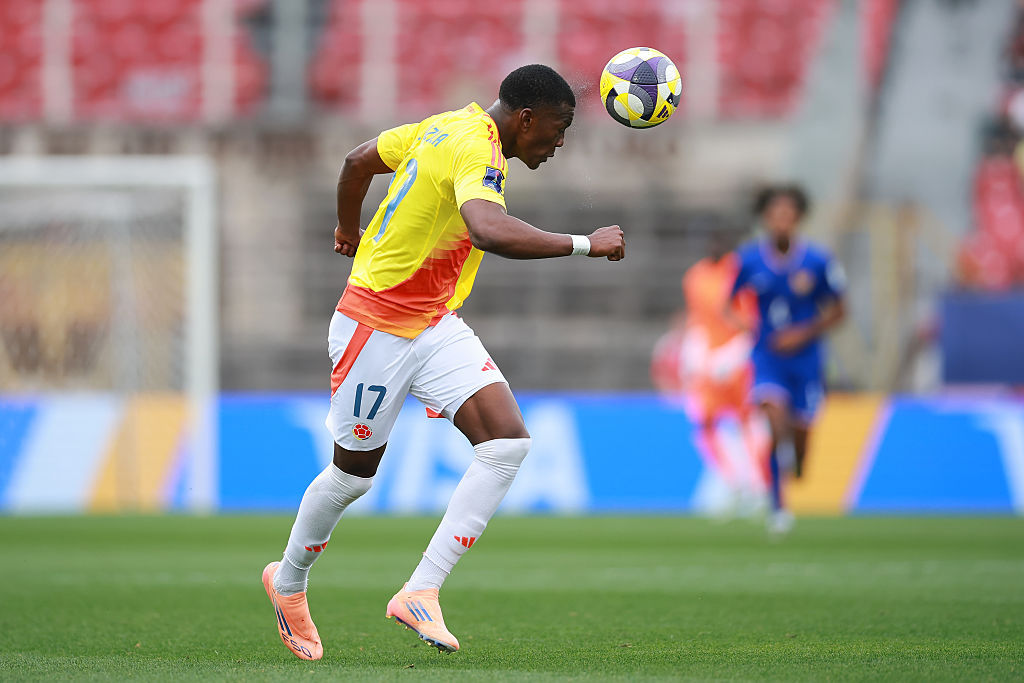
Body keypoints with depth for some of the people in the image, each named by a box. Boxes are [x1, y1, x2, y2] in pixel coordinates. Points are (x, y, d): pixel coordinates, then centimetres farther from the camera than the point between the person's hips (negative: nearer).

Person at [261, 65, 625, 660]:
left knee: (508, 443, -11)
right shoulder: (477, 151, -24)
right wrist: (584, 245, -38)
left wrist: (349, 230, 35)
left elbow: (359, 160, 18)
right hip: (378, 329, -9)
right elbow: (489, 230, -44)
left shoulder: (449, 127, 5)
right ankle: (288, 581, 36)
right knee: (355, 474, 8)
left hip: (437, 326, 9)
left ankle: (421, 592, -11)